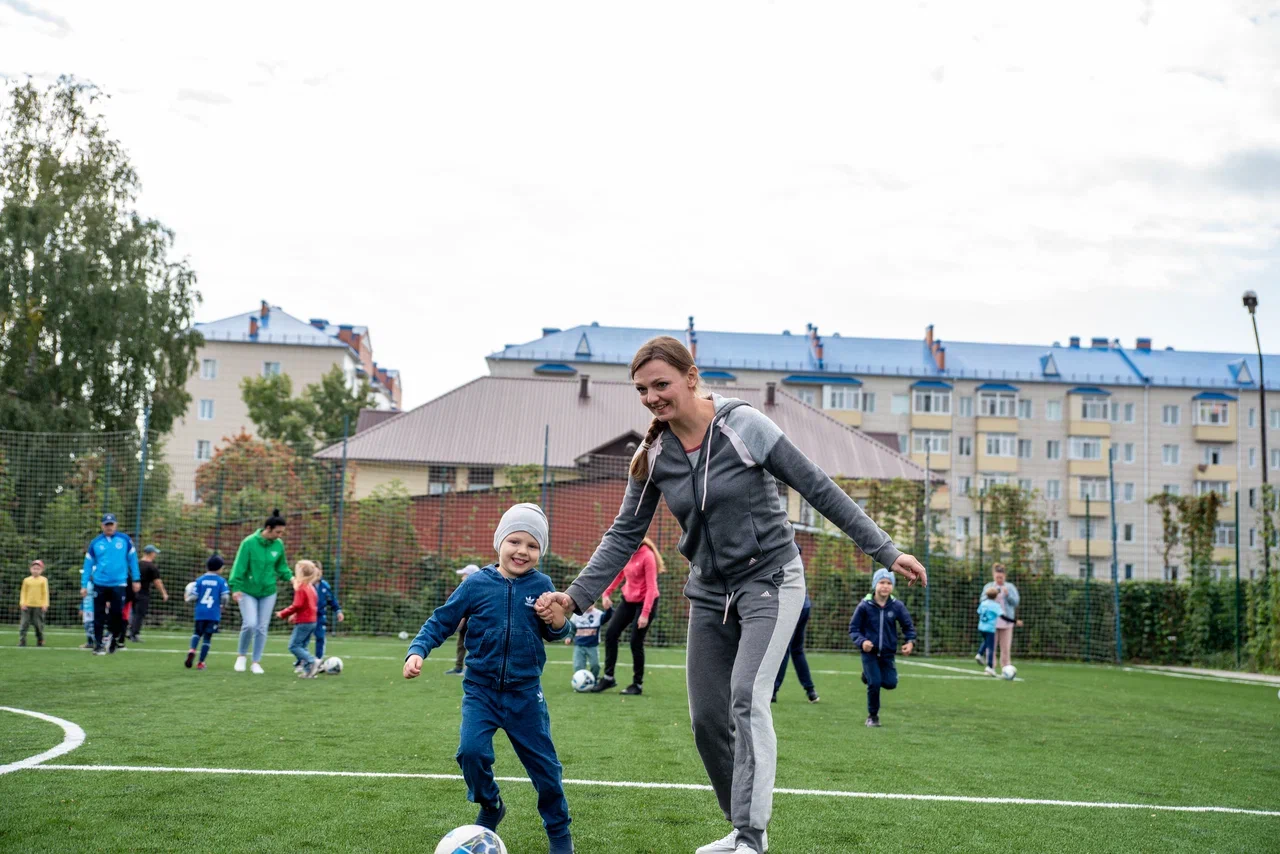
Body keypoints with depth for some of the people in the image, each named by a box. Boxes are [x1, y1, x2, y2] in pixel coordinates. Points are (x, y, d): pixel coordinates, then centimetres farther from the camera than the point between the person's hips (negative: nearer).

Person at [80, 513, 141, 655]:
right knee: (99, 615, 1)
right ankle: (98, 644, 6)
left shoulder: (125, 540, 2)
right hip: (99, 584, 1)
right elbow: (88, 564, 7)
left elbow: (132, 559, 8)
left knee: (117, 613, -2)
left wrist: (135, 580, 6)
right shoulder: (95, 543, 4)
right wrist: (84, 585, 3)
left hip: (118, 584, -1)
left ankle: (115, 639, 20)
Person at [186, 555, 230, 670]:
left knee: (198, 632, 19)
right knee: (207, 636, 5)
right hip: (214, 613, -2)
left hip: (200, 612, 2)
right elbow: (225, 596, -10)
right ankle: (200, 663, 5)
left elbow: (194, 596, -3)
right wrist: (222, 604, 11)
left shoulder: (200, 580, 3)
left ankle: (192, 649, -9)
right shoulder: (221, 581, -2)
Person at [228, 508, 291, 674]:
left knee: (262, 628, 5)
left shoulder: (278, 545, -2)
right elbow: (239, 566, -14)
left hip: (268, 592, 4)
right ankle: (241, 655, 10)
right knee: (250, 624, -15)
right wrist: (235, 588, -19)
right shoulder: (249, 542, -15)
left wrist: (290, 577, -6)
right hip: (248, 591, -4)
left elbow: (281, 566, 10)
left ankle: (256, 662, 17)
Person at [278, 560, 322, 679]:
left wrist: (283, 614, -9)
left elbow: (297, 605, -20)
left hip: (303, 622, -9)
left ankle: (312, 661, -17)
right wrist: (295, 615, 22)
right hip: (312, 621, 9)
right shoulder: (311, 587, 14)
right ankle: (308, 669, 7)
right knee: (302, 646, 13)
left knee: (294, 646, -6)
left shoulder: (301, 588, -15)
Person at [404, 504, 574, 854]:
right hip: (481, 690, 0)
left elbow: (557, 633, 2)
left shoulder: (541, 586, -5)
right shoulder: (477, 584, -7)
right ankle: (490, 806, 11)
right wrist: (417, 651, -14)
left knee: (544, 764, 7)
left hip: (525, 694, 0)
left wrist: (556, 621, -21)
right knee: (471, 751, -19)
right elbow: (441, 622, 0)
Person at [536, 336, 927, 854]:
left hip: (769, 580, -6)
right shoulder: (653, 455, -2)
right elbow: (625, 535, 2)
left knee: (746, 699, -23)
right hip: (710, 592, 6)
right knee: (707, 719, 4)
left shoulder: (743, 426, -16)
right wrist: (575, 597, -10)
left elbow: (817, 488, -12)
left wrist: (885, 551, -12)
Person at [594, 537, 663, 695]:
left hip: (644, 602, -7)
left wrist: (645, 613, -25)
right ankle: (608, 677, 10)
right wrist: (607, 593, 5)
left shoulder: (647, 556, -21)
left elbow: (651, 587, -22)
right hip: (628, 599, 7)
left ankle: (638, 684, 12)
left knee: (636, 642, -4)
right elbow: (619, 574, 16)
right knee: (610, 633, 1)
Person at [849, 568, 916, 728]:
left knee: (890, 683, -7)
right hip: (869, 652, -3)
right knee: (874, 683, -12)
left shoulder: (897, 606, -6)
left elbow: (908, 626, 5)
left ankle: (869, 675, 27)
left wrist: (910, 641, -13)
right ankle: (872, 716, 11)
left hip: (887, 653, 3)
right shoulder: (864, 606, -11)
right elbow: (853, 628, -5)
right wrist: (861, 641, -23)